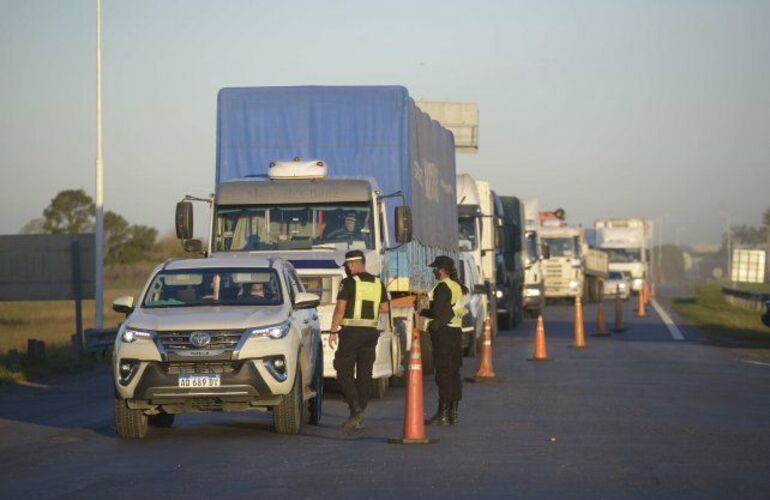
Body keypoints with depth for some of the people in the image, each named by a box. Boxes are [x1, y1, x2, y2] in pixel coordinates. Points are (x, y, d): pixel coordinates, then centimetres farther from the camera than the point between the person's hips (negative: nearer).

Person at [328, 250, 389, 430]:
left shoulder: (349, 283, -9)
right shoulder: (378, 283, 9)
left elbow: (340, 308, -13)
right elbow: (385, 308, 14)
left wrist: (333, 331, -8)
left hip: (351, 332, -6)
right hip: (370, 333, 6)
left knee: (344, 372, 0)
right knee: (364, 374, 7)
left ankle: (356, 409, -16)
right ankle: (359, 418, 7)